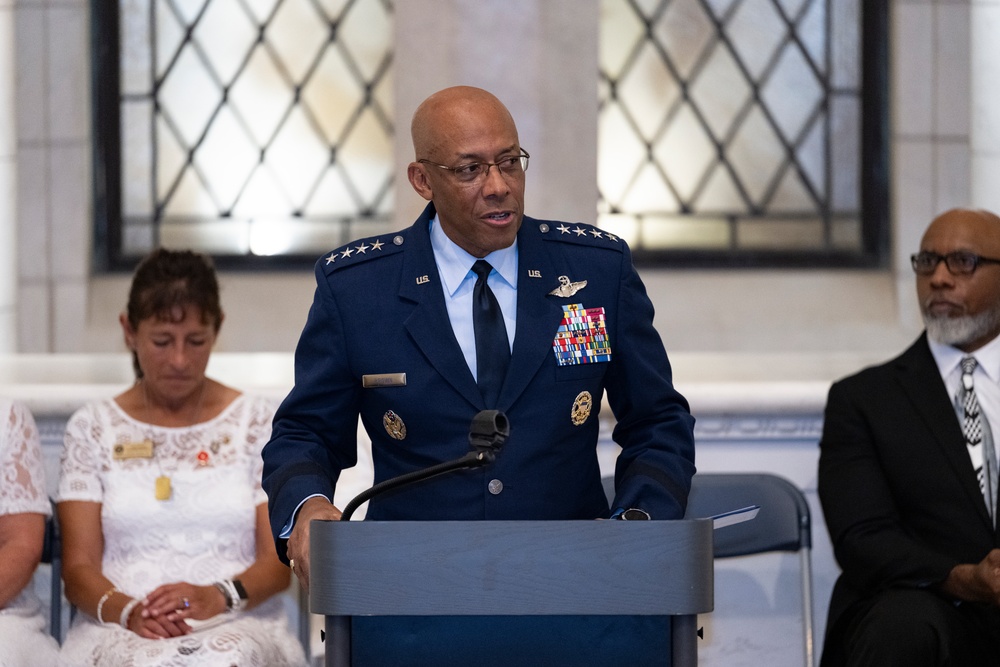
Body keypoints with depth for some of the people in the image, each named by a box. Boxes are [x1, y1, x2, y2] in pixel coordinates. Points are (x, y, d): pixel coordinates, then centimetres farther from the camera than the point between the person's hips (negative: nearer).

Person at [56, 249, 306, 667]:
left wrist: (220, 596, -16)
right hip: (120, 631, 0)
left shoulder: (257, 423, 13)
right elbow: (78, 568, 6)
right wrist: (128, 611, -17)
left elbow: (280, 559, 6)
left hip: (238, 625, 0)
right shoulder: (92, 427, 13)